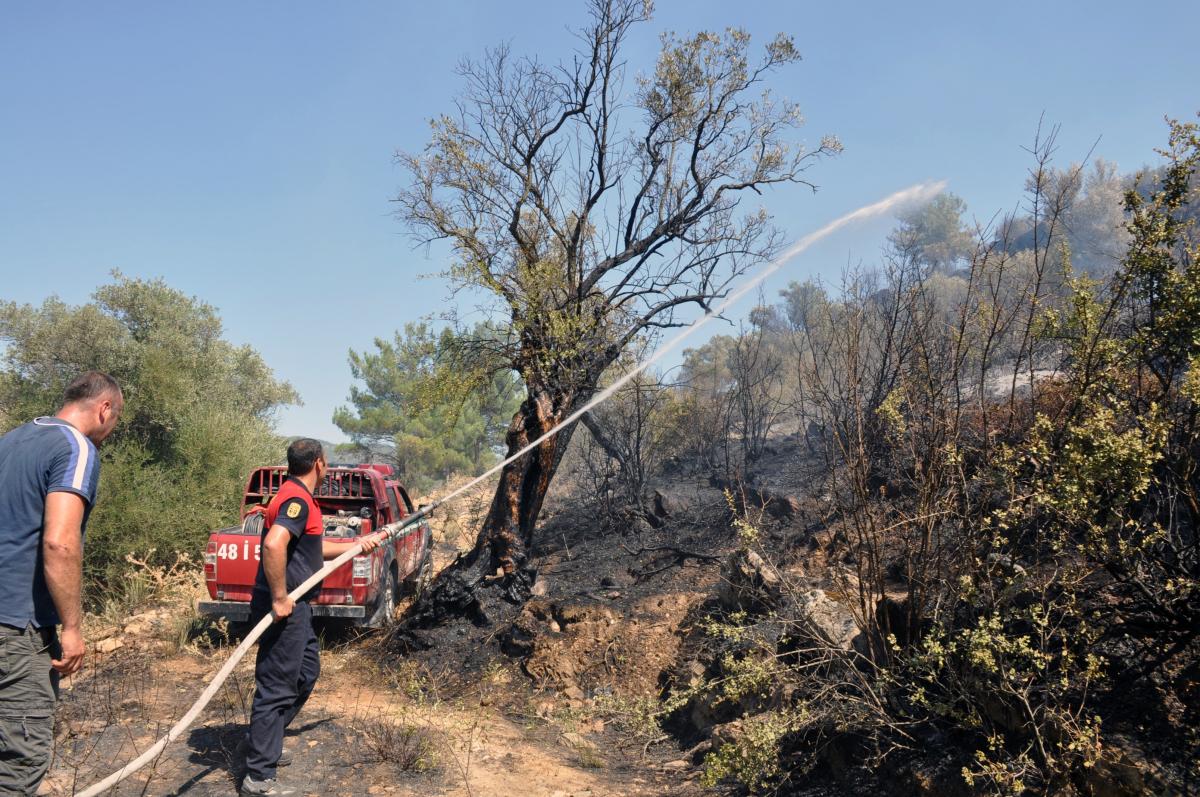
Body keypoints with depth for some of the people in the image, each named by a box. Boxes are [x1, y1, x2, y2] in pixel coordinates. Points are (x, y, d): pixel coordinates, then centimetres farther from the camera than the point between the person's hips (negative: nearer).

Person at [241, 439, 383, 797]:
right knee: (277, 687, -3)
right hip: (285, 609, -11)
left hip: (296, 607, 11)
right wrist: (279, 597, -28)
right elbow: (273, 544, -35)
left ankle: (262, 743, 34)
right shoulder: (297, 499, -18)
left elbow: (314, 548, 27)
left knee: (307, 673, 22)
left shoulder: (299, 497, 15)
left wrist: (356, 544, 28)